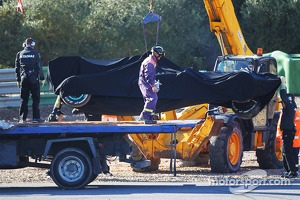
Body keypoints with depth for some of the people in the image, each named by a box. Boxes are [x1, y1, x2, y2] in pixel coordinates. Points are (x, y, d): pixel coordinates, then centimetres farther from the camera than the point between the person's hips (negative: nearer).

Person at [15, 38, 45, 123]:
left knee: (24, 99, 7)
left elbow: (17, 68, 10)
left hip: (23, 78, 3)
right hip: (34, 79, -3)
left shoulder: (19, 54, 6)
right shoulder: (35, 53, -4)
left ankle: (22, 118, 5)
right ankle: (36, 118, -1)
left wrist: (18, 79, 16)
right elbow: (39, 66, -4)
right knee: (35, 98, 2)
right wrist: (42, 77, 2)